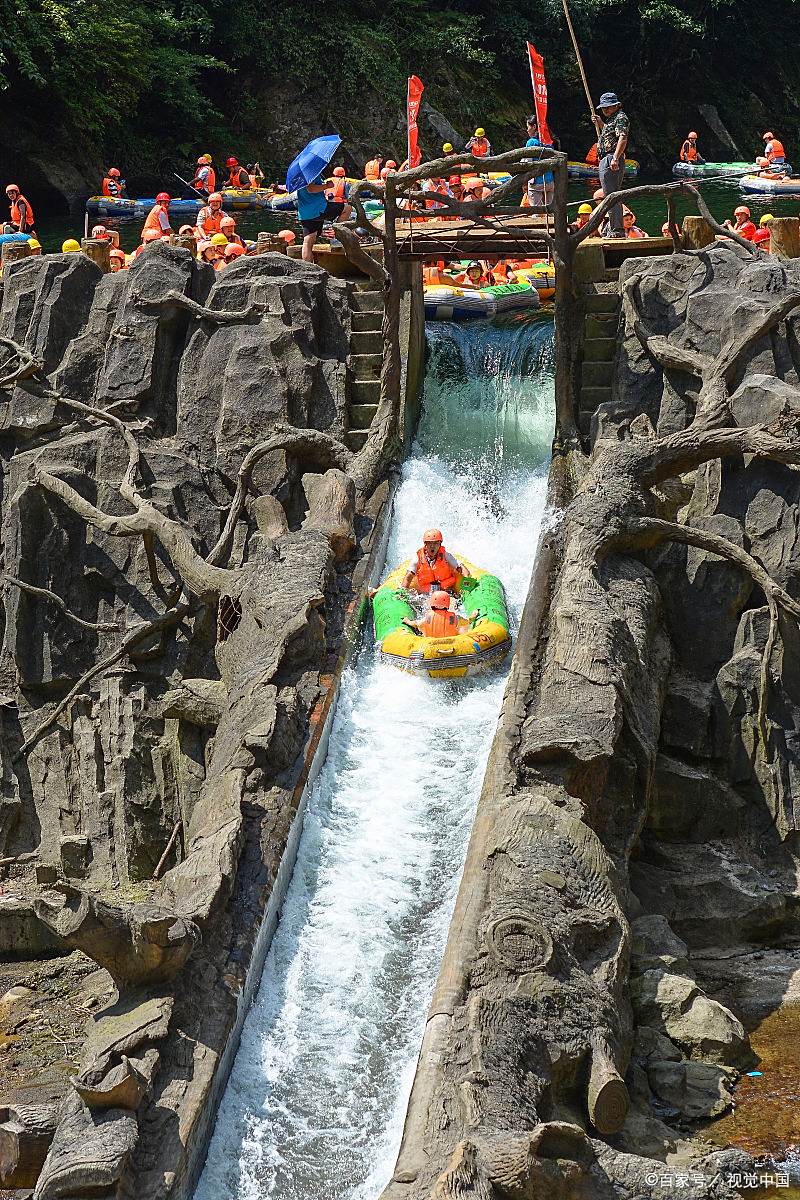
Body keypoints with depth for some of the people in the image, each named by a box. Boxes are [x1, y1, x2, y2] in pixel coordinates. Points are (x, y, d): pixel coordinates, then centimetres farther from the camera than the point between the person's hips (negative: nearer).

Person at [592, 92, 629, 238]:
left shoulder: (620, 118, -9)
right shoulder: (611, 119, 22)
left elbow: (622, 139, -23)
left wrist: (615, 158, -31)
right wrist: (599, 124, 26)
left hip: (611, 160, -11)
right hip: (605, 160, 11)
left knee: (611, 197, -12)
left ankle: (616, 230, -13)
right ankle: (616, 229, 19)